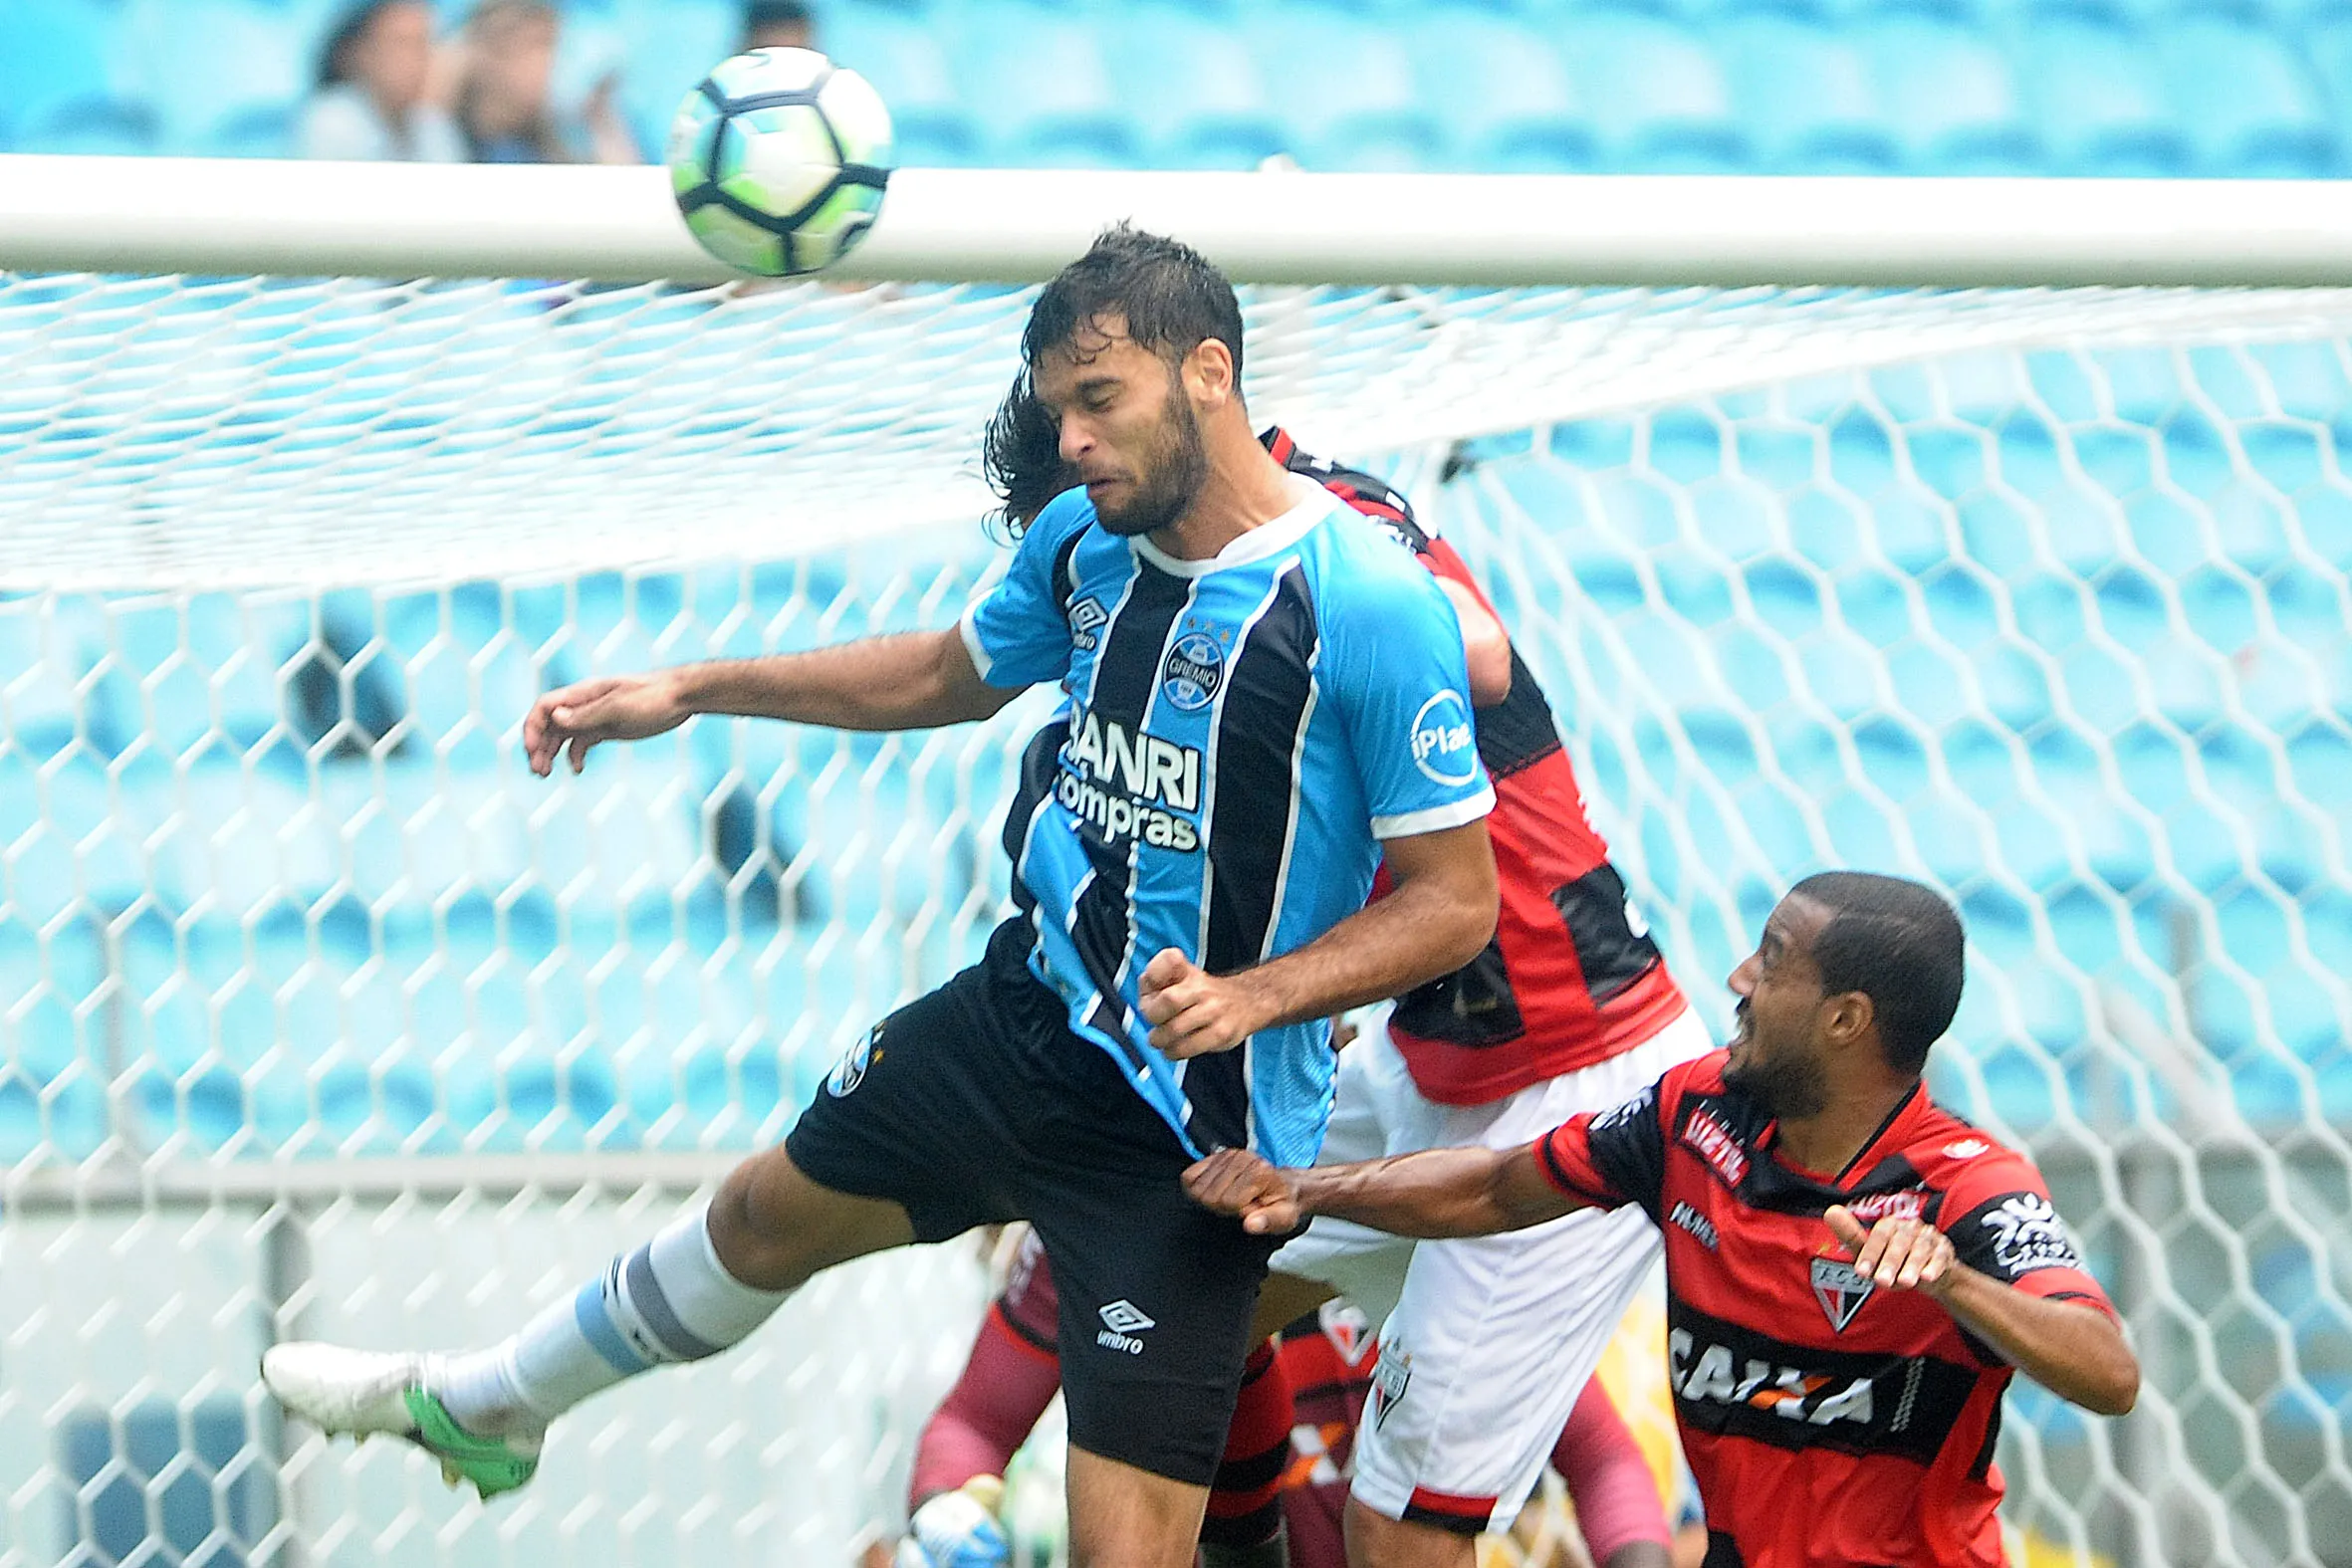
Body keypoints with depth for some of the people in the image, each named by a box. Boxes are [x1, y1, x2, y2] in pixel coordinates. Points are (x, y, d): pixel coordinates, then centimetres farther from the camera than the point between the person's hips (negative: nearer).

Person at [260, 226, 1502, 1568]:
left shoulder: (1375, 610, -23)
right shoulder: (1084, 538, 0)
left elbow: (1456, 899, -17)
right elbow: (952, 673, 21)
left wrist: (1252, 994, -30)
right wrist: (690, 692, 22)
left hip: (1189, 1130, -7)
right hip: (1029, 1007, 7)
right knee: (767, 1215, 28)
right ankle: (485, 1410, 53)